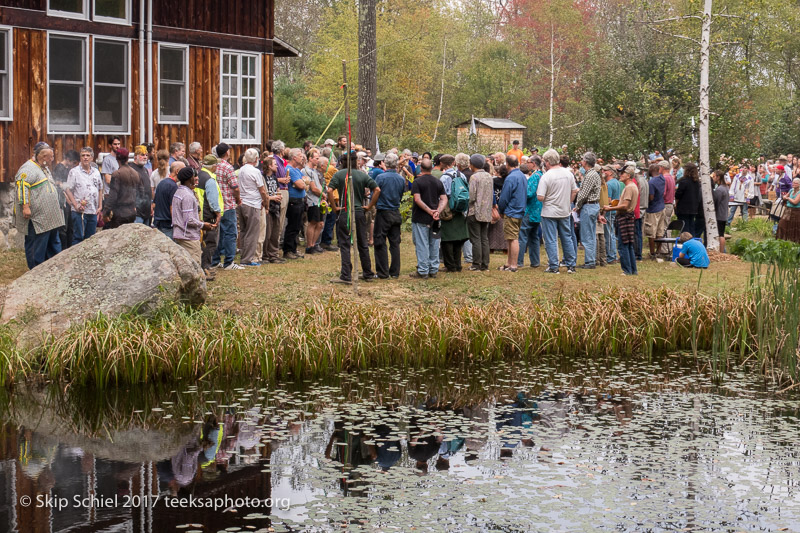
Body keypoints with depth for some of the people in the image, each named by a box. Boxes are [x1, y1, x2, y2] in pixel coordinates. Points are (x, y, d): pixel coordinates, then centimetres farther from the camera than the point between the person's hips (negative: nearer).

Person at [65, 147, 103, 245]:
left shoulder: (96, 172, 13)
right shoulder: (74, 172, -3)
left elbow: (100, 189, 20)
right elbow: (68, 190, -6)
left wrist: (100, 206, 11)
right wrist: (76, 205, -14)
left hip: (93, 211, 5)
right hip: (79, 211, -5)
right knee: (78, 237, -5)